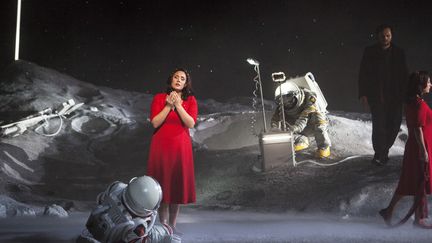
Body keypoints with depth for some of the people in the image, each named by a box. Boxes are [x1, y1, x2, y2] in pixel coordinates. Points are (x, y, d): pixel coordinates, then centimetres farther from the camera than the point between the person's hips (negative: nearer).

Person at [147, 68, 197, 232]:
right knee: (162, 184, 0)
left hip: (181, 147, 1)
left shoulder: (190, 100, 6)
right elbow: (155, 123, -6)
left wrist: (178, 105, -13)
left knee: (178, 183, 4)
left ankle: (172, 224, 14)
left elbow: (191, 123, -8)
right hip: (161, 146, -1)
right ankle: (163, 224, 9)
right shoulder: (159, 98, 3)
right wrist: (168, 105, -12)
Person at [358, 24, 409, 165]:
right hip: (376, 96, -2)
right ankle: (380, 154, 8)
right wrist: (363, 94, -6)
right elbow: (363, 74, 0)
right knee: (379, 125, -7)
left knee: (394, 125, 6)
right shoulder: (370, 52, -1)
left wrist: (403, 94, -1)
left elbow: (404, 75, 6)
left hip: (394, 96, 2)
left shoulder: (398, 52, 3)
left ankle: (383, 151, 26)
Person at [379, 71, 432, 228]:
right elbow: (418, 129, -22)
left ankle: (388, 211, 17)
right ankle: (419, 219, 13)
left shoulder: (411, 102, 9)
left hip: (412, 146, 9)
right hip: (419, 149, -9)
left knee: (407, 181, 14)